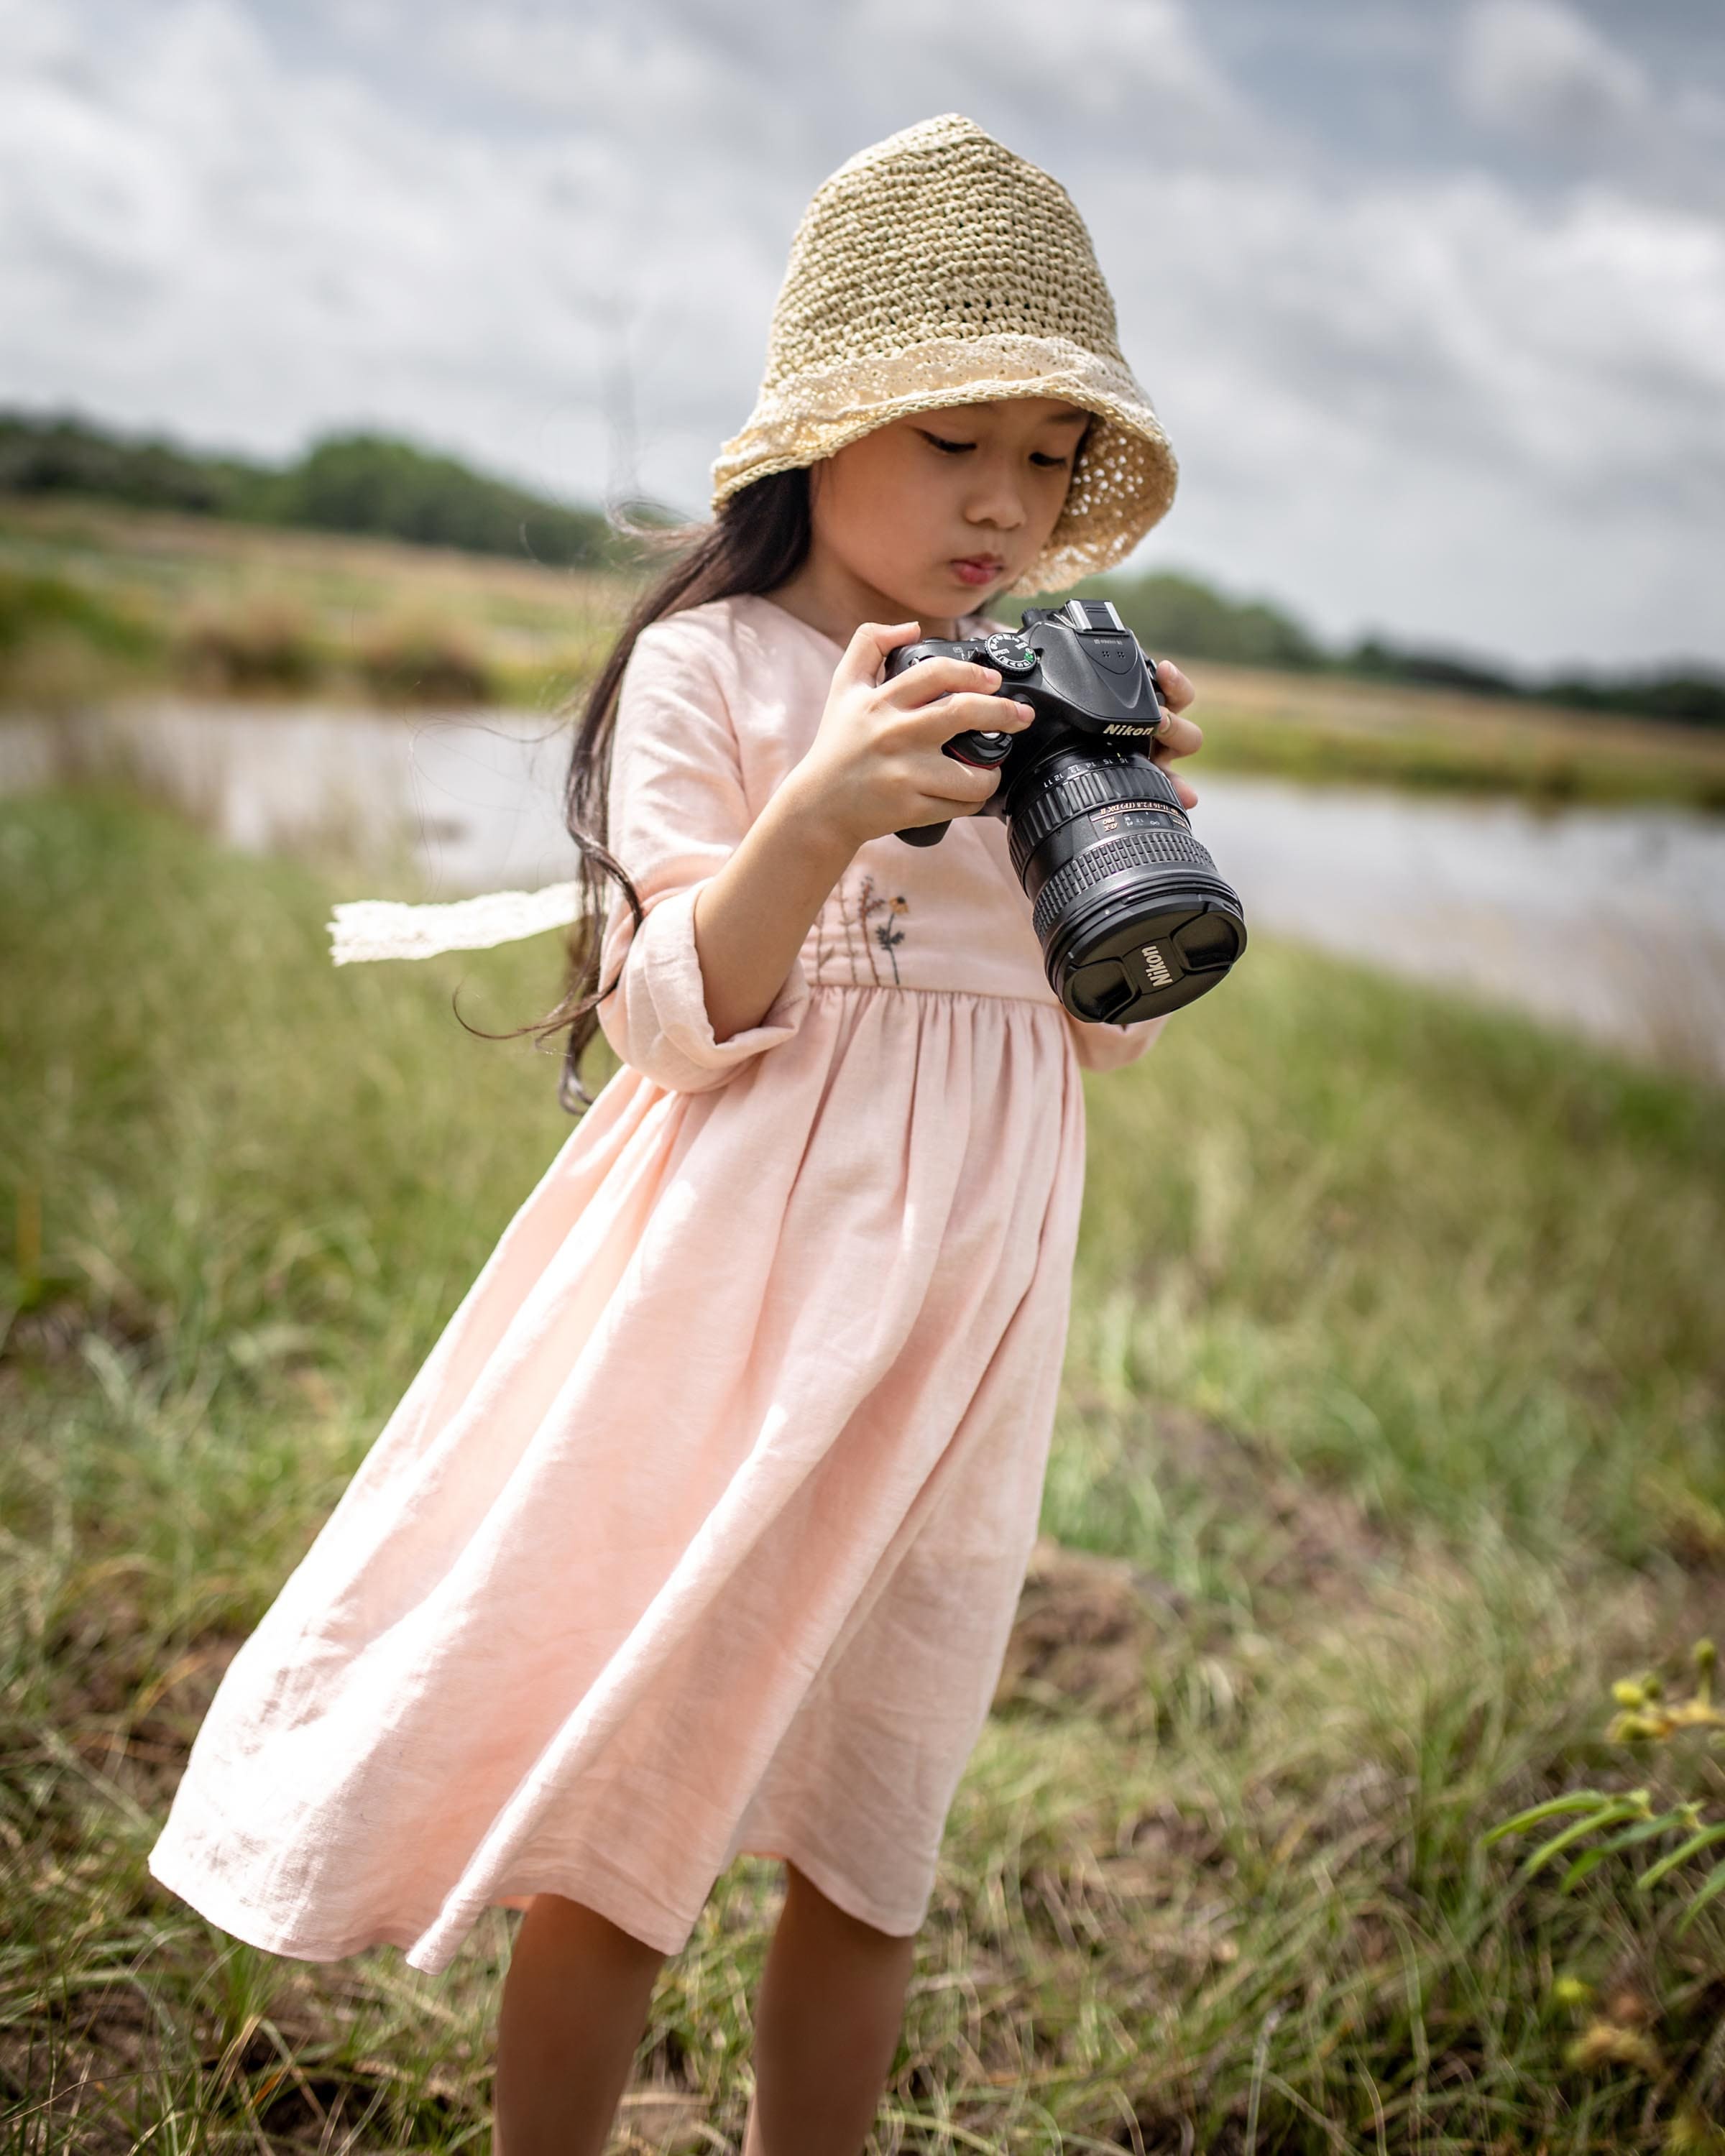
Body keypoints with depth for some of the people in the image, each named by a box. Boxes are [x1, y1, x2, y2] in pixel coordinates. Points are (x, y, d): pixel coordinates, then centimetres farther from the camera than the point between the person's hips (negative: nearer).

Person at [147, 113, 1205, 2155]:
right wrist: (811, 822, -27)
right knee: (627, 1786, 3)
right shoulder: (706, 669, -4)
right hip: (748, 1289, -5)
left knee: (870, 1827, 13)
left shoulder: (1032, 694, 11)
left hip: (968, 1295, 5)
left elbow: (1109, 1031, 13)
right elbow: (679, 1023, -11)